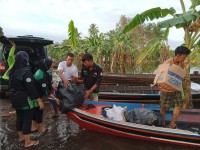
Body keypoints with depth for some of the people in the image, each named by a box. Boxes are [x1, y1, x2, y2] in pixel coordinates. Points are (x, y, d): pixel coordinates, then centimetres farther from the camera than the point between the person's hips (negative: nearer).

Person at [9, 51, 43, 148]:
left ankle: (21, 136, 37)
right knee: (27, 120, 1)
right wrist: (39, 100, -21)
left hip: (16, 99, 9)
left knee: (19, 118, 20)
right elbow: (31, 88, -24)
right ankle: (27, 142, 12)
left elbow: (12, 85, 16)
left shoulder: (13, 71, 5)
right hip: (26, 100, -8)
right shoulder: (26, 71, -22)